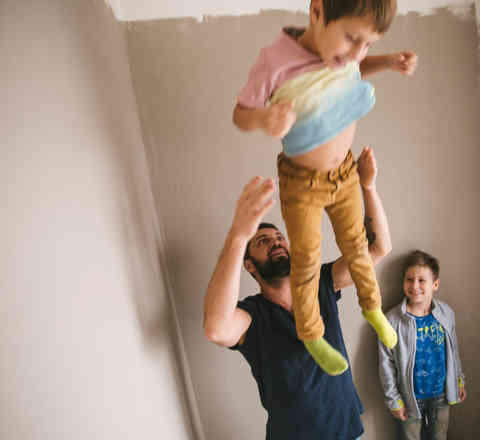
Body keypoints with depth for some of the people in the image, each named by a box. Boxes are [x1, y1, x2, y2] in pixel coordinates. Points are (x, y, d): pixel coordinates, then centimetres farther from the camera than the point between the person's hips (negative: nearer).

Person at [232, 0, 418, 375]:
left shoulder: (343, 43, -15)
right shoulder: (275, 63, -31)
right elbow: (240, 114, -15)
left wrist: (390, 61, -9)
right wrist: (264, 119, -38)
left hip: (345, 173, 5)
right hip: (302, 185, -4)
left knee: (355, 245, 23)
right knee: (307, 263, 13)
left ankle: (372, 308, 51)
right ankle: (311, 334, 39)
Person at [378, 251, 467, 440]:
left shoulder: (446, 313, -8)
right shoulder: (393, 320, -21)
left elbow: (453, 350, 7)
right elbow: (386, 364, -14)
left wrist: (459, 380, 14)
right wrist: (393, 400, -9)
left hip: (441, 395, 3)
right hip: (411, 398, -3)